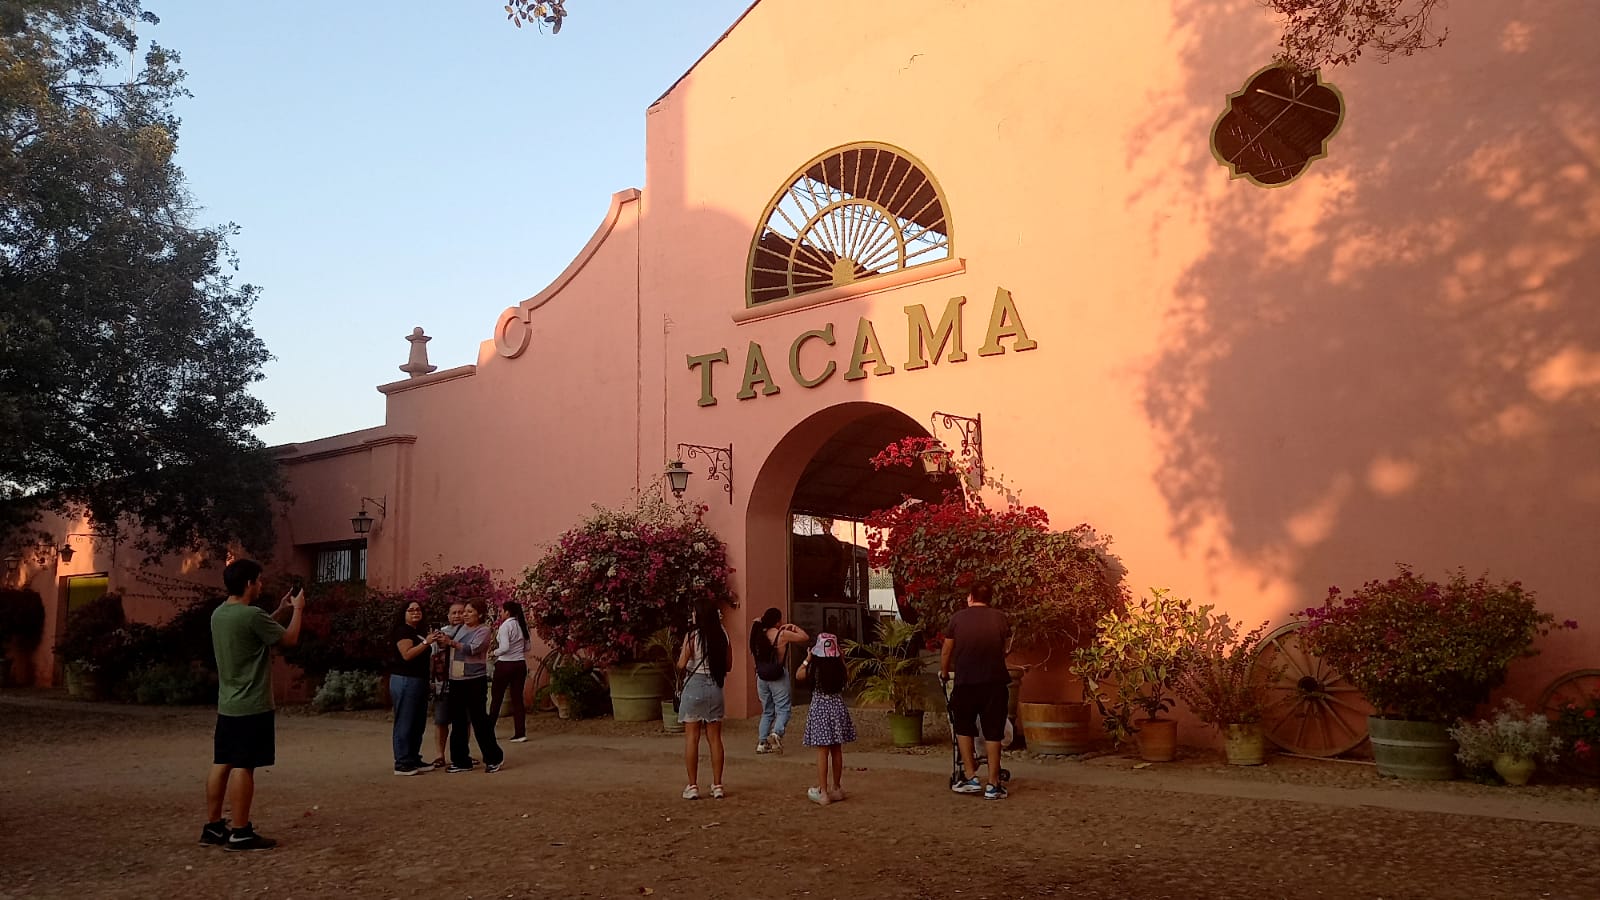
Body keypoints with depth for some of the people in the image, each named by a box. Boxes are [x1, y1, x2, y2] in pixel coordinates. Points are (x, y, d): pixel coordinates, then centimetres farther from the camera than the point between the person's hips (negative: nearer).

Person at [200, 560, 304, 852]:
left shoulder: (219, 614, 8)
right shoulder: (253, 615, -20)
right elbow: (290, 639, -9)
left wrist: (280, 611, 25)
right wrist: (297, 610, 6)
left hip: (227, 705, 9)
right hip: (252, 706, -9)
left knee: (221, 764, 12)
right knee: (243, 767, -5)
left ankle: (213, 827, 20)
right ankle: (240, 834, 0)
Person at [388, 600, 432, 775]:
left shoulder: (418, 632, 20)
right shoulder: (402, 630, -9)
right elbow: (407, 654, -23)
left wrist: (435, 657, 16)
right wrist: (426, 642, -28)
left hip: (419, 681, 10)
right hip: (405, 681, -10)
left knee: (418, 724, 13)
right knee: (405, 723, -7)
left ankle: (414, 759, 20)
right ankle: (402, 764, -4)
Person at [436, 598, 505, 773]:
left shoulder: (483, 630, -6)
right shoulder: (461, 629, 13)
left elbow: (473, 649, -21)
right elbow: (452, 650, 18)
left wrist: (451, 642, -30)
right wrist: (442, 639, 0)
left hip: (475, 680, -7)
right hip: (456, 680, 7)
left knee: (479, 719, -3)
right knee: (458, 721, 9)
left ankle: (494, 758, 9)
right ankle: (461, 761, 17)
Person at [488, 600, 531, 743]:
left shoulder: (505, 626, -12)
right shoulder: (522, 625, 6)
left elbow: (504, 648, -20)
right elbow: (527, 647, 11)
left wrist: (494, 653, -3)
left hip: (505, 664, -5)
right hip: (521, 664, 5)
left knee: (497, 698, 9)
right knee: (517, 698, 5)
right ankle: (520, 734, 1)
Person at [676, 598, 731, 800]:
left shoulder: (692, 637, -11)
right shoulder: (723, 637, -1)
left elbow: (681, 665, -10)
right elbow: (728, 664, 6)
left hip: (694, 686, -3)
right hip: (715, 687, 4)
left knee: (692, 738, 4)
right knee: (715, 738, 10)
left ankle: (693, 786, 5)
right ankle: (717, 786, 13)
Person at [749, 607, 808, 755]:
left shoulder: (760, 634, 1)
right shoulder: (783, 634, -11)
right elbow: (805, 637, -3)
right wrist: (794, 627, 8)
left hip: (762, 677, 6)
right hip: (778, 677, -6)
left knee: (767, 711, 15)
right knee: (783, 709, -2)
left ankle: (762, 742, 9)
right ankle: (776, 733, -26)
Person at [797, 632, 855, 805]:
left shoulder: (814, 669, -13)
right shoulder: (840, 667, -6)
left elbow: (798, 675, 6)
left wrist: (807, 659, 12)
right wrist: (837, 655, 18)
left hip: (820, 708, -4)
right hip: (838, 707, 4)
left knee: (822, 752, 0)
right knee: (837, 751, 13)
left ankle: (823, 792, 1)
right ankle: (836, 788, 25)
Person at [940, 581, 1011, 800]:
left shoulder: (958, 617, 2)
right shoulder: (1000, 618, 4)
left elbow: (947, 651, 7)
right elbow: (1006, 648, 10)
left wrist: (943, 673, 25)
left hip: (965, 683, 0)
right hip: (994, 682, 1)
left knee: (964, 728, 18)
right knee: (993, 732, 8)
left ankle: (971, 778, 13)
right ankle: (993, 785, 8)